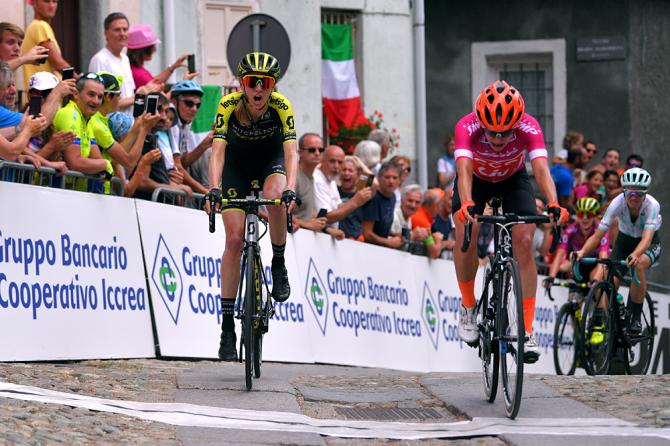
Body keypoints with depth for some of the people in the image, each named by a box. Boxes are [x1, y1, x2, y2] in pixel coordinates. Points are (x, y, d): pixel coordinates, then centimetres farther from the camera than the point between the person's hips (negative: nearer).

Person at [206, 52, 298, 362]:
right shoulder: (229, 105, -27)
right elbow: (217, 150, -34)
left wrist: (290, 190, -52)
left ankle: (279, 267, -12)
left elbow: (291, 152, -35)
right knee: (234, 239, -11)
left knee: (275, 197, -36)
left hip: (271, 160, 0)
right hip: (237, 164, 0)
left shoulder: (281, 106, -27)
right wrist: (213, 189, -49)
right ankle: (227, 325, -8)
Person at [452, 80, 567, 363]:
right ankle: (468, 307, -2)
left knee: (524, 242, -17)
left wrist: (554, 205, -63)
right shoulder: (468, 127, -36)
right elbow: (464, 170, -49)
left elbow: (541, 168, -45)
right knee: (466, 234, -25)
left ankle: (527, 331, -13)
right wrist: (466, 205, -67)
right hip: (477, 180, 0)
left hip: (513, 179, 1)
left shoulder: (529, 128, -34)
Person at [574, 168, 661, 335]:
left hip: (649, 245, -3)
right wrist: (583, 251, -47)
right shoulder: (618, 203, -27)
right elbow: (598, 235, -28)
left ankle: (636, 317, -23)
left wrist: (635, 255, -65)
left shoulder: (652, 205, -32)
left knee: (639, 265, -35)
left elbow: (647, 238, -45)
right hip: (624, 240, 3)